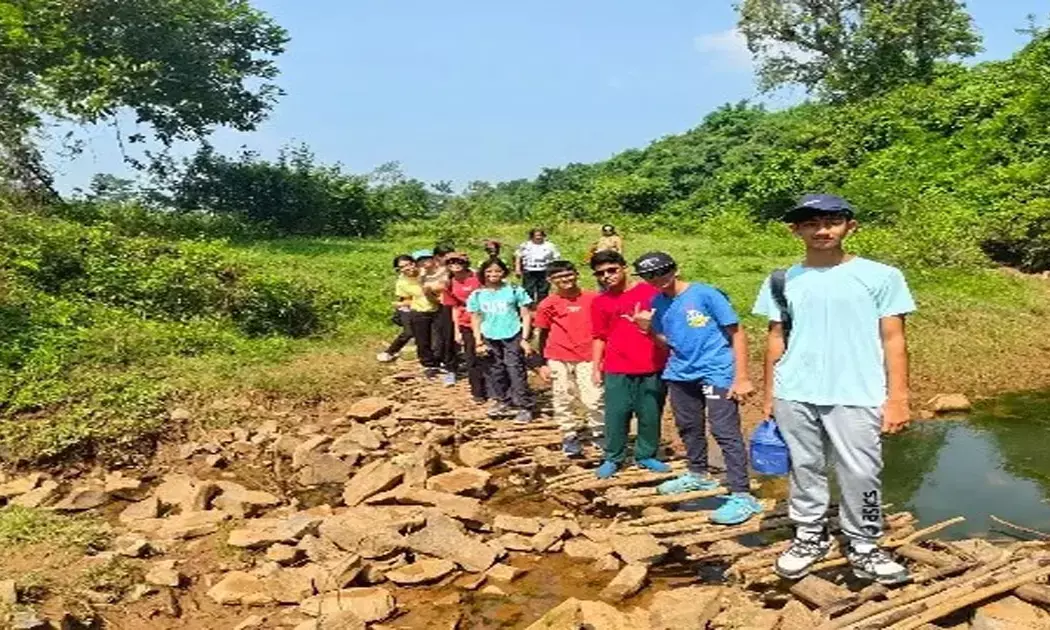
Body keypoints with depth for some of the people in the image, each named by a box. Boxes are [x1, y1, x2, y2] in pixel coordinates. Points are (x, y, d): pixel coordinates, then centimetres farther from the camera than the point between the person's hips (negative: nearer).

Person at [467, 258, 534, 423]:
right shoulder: (477, 295, 3)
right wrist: (478, 341, 2)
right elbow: (475, 319, 10)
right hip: (490, 338, 4)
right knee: (496, 372, 13)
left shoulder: (514, 291, -4)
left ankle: (524, 407, 1)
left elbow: (526, 315, -1)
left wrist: (524, 338, -7)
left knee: (516, 371, -5)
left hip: (513, 337, -4)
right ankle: (503, 402, 28)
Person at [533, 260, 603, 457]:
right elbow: (542, 334, 6)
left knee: (594, 399, -6)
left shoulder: (593, 299, -1)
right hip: (558, 359, 1)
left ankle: (598, 432, 14)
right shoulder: (548, 305, 0)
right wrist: (542, 364, 3)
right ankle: (569, 436, 20)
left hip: (587, 358, -1)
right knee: (563, 400, 7)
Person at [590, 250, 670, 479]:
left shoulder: (650, 291, 1)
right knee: (615, 416, 1)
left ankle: (646, 456, 22)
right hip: (617, 371, 1)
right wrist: (596, 368, 5)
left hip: (653, 368, -1)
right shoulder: (600, 303, 6)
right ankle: (612, 459, 13)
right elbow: (599, 338, 11)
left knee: (650, 415, 7)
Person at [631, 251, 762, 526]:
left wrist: (741, 377, -17)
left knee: (725, 431, -11)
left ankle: (742, 496, -10)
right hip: (681, 374, 7)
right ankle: (698, 475, 41)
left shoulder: (705, 294, -14)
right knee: (688, 428, 20)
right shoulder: (657, 303, 5)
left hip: (716, 373, -7)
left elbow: (737, 333, -12)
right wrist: (646, 328, -6)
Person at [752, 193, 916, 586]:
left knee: (861, 474, 0)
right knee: (805, 470, 11)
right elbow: (776, 340, 12)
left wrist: (897, 397, -5)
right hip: (794, 396, 3)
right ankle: (809, 536, 25)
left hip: (857, 396, -2)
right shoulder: (782, 282, 8)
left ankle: (863, 545, 17)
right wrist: (769, 396, 10)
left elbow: (893, 340, 1)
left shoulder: (880, 276, 1)